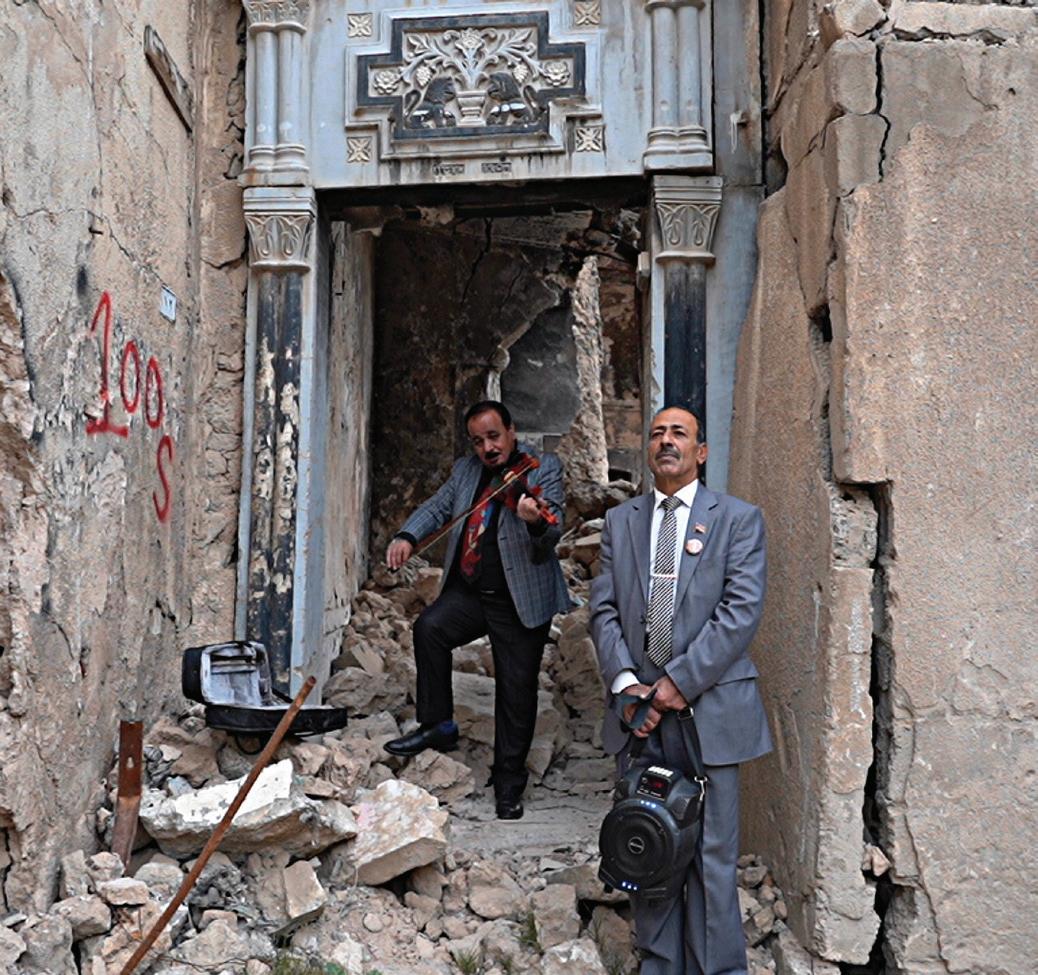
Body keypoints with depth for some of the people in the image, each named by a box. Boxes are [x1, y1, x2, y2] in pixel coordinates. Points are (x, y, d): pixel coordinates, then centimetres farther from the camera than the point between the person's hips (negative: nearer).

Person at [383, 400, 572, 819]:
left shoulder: (543, 468, -4)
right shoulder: (465, 471, 14)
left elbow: (552, 531, -15)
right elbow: (437, 507, 8)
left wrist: (536, 520, -40)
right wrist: (407, 536, -13)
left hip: (520, 599, -4)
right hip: (468, 591, 4)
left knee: (516, 690, 0)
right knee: (429, 628, -23)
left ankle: (508, 781, 18)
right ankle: (438, 726, -6)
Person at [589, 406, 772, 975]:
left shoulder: (738, 519, 2)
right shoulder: (620, 521, 13)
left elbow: (742, 611, -8)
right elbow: (604, 608, 8)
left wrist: (680, 681, -13)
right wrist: (624, 682, -7)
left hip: (708, 708, -3)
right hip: (638, 709, 4)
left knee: (711, 854, 2)